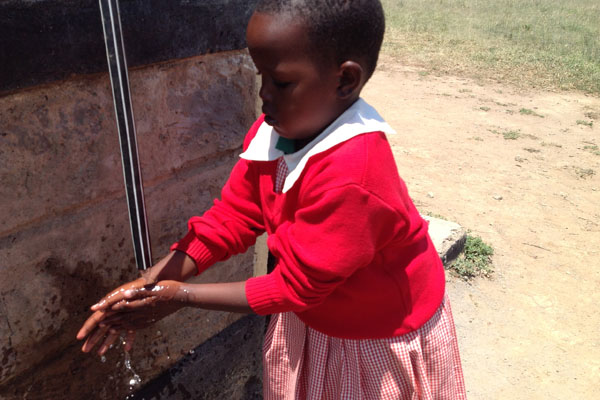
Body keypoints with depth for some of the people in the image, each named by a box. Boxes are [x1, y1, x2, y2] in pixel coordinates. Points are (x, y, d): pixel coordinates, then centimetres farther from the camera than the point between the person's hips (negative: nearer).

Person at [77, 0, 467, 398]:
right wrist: (146, 285, -16)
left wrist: (181, 295, -21)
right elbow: (230, 218, -8)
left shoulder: (350, 177, -38)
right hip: (311, 321, 6)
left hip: (379, 341, -6)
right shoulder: (272, 132, -15)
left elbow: (293, 286, -28)